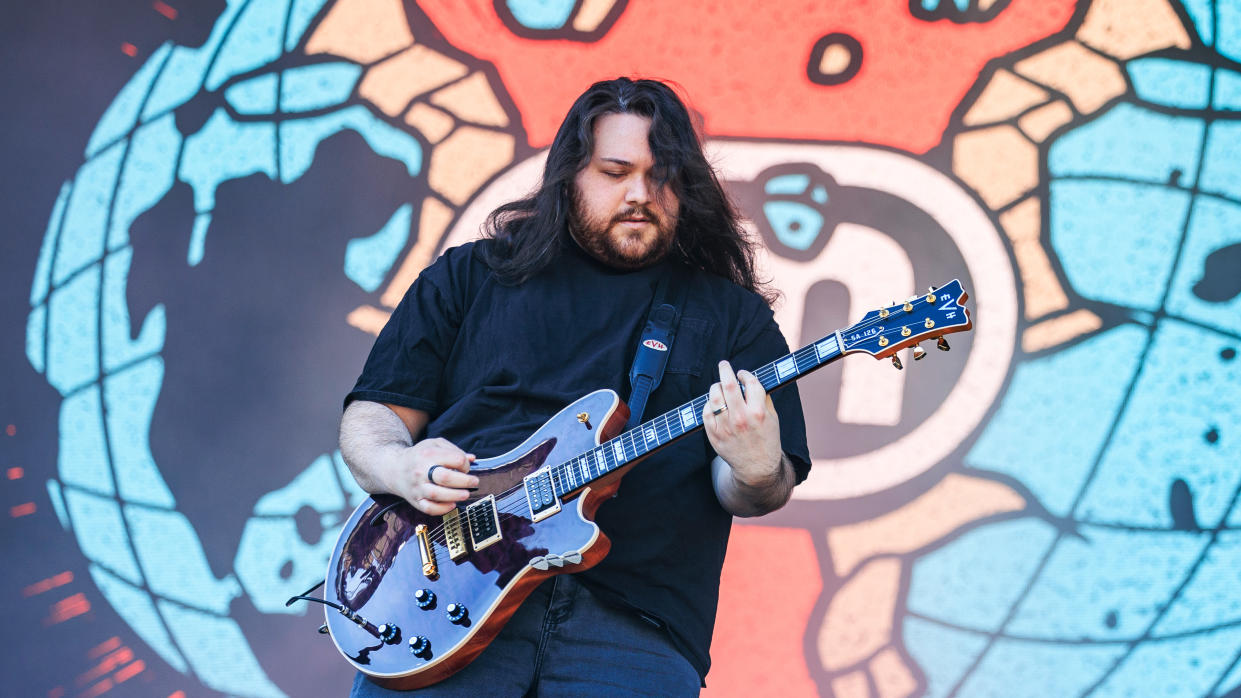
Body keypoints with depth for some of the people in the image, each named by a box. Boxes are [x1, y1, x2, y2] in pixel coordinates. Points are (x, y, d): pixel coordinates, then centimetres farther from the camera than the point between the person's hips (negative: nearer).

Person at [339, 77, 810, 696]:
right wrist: (400, 468, -6)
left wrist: (755, 472, -16)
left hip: (635, 628, 0)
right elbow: (370, 415, 16)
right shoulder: (469, 277, 17)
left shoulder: (735, 315, 16)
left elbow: (756, 496, 8)